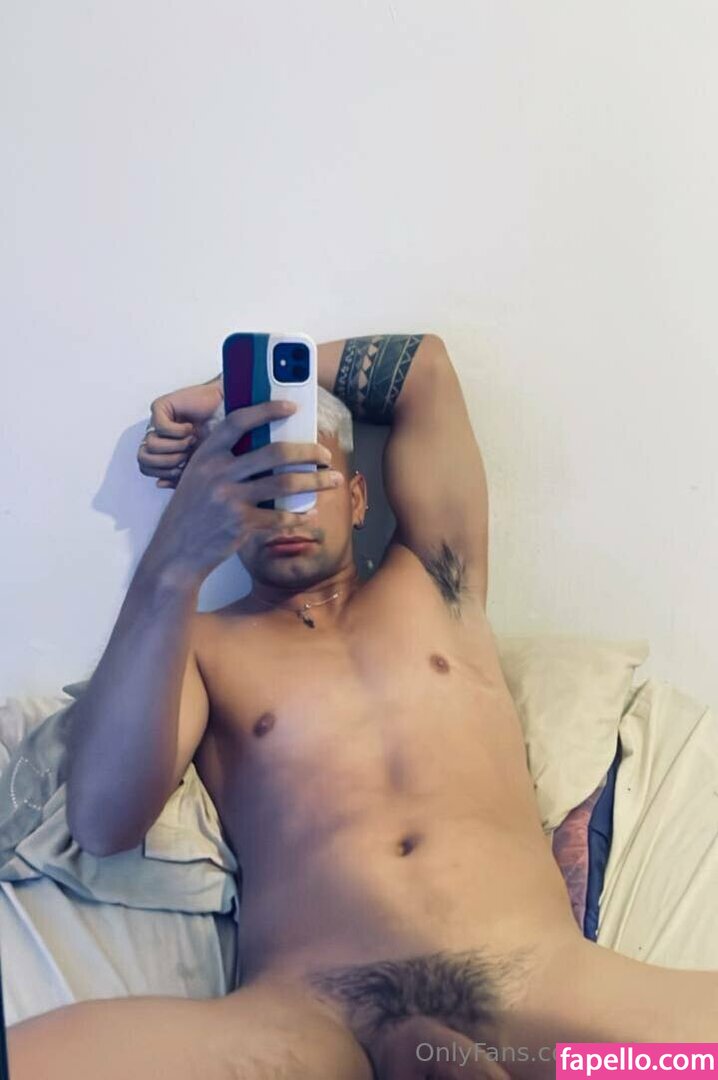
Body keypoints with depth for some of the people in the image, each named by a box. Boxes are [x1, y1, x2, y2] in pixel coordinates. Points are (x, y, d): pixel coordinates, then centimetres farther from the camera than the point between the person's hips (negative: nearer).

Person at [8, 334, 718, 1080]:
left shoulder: (430, 586, 22)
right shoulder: (200, 647, 15)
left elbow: (423, 364, 24)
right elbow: (102, 823, -5)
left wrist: (218, 394, 27)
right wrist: (175, 562, -14)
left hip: (540, 983, 1)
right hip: (299, 1011, 0)